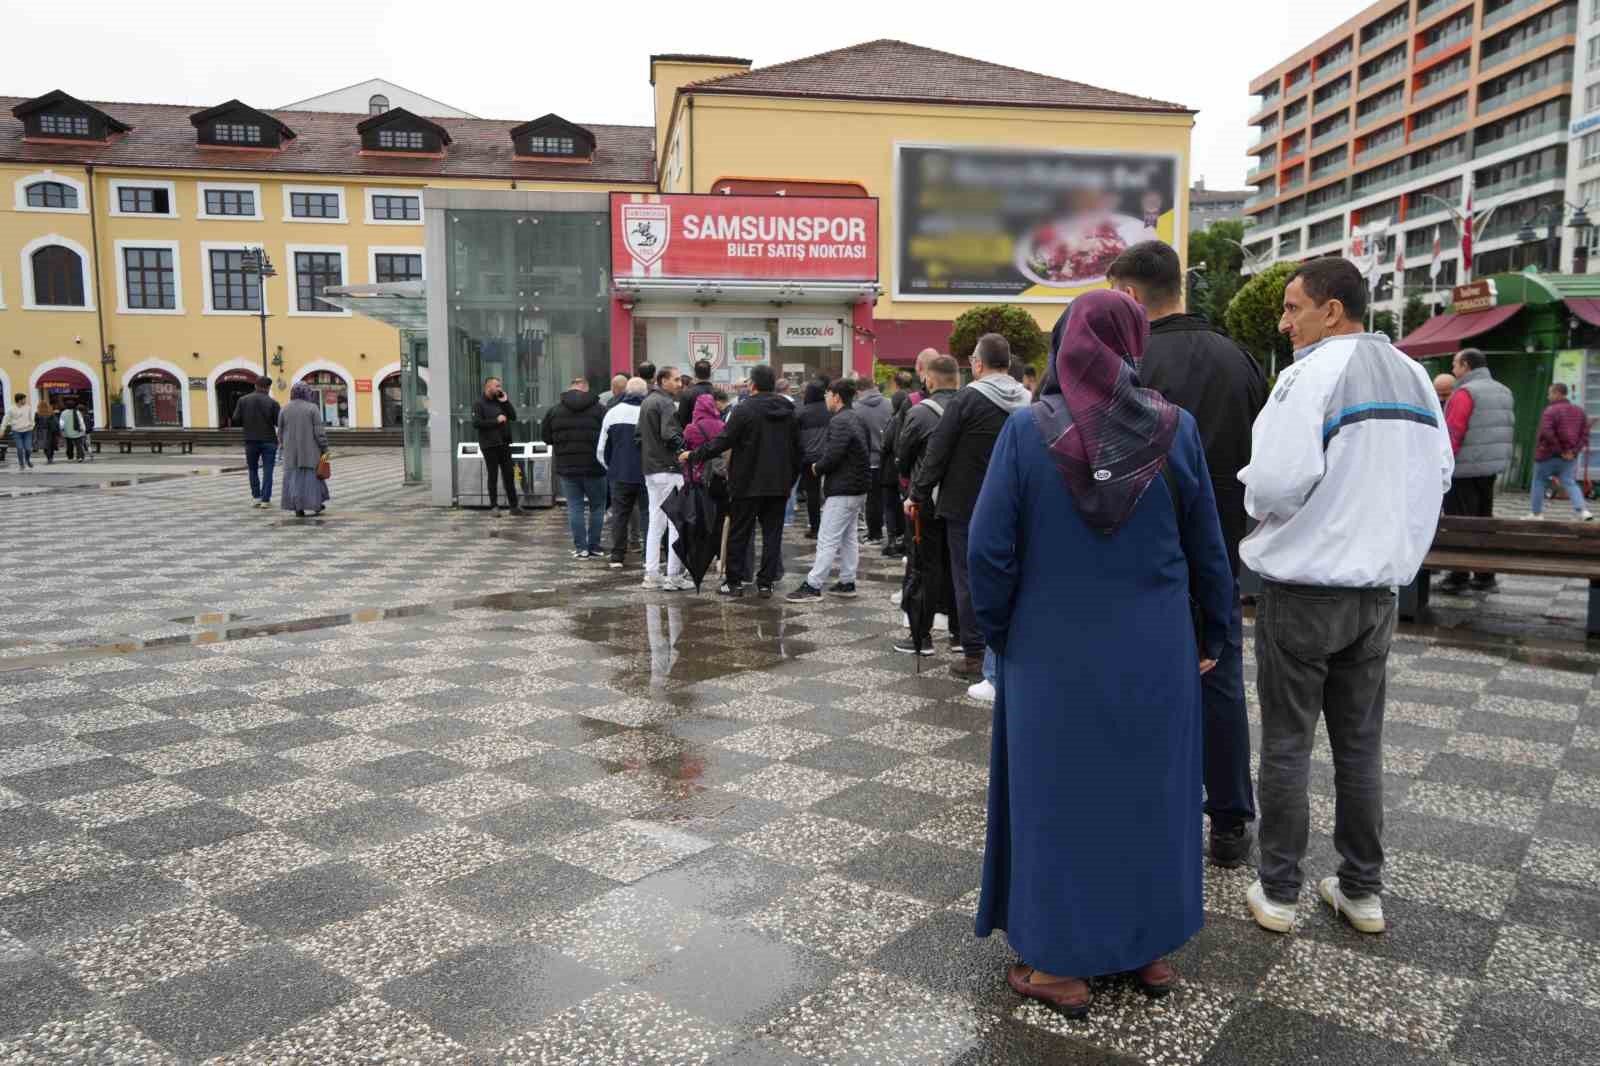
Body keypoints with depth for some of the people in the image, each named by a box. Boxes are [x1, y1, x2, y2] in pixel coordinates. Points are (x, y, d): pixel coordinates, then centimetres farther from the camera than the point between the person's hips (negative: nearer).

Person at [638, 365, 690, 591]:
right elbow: (670, 435, -23)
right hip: (668, 469, -9)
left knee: (655, 524, 14)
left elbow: (638, 434, 20)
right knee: (676, 524, -4)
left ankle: (651, 575, 16)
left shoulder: (646, 402, 17)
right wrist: (686, 448, -11)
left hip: (650, 470, 9)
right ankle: (674, 577, -4)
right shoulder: (666, 403, -13)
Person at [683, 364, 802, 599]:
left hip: (748, 483, -4)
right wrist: (792, 478, 17)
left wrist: (693, 455, -1)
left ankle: (734, 581, 10)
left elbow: (722, 442, -12)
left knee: (740, 533, 6)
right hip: (779, 484, 4)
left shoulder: (744, 410, -11)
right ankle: (766, 582, 8)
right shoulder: (789, 412, 7)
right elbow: (797, 450, 10)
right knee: (772, 533, 8)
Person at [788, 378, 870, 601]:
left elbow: (832, 455, -25)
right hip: (859, 488, 10)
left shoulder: (839, 422, -17)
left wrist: (818, 468, -6)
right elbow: (867, 451, 20)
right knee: (849, 537, 16)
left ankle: (812, 586, -5)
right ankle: (847, 582, 21)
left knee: (828, 540, -8)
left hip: (842, 490, -10)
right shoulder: (858, 420, 14)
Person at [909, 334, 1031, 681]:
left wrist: (918, 495, -4)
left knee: (969, 578, 2)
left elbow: (937, 451, -11)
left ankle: (975, 655, 6)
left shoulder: (968, 398, -12)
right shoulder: (1027, 402, 4)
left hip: (966, 504, -5)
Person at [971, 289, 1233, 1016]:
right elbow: (1207, 548, 1)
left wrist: (998, 635, 2)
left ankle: (1061, 966, 23)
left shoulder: (1028, 428, -12)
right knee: (1150, 790, 18)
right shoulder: (1175, 429, -6)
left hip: (1054, 653, -2)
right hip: (1153, 653, 2)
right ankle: (1150, 948, 34)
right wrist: (1212, 637, 13)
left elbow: (988, 549, -12)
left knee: (1057, 795, 11)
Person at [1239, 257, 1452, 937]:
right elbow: (1439, 472, 14)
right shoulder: (1414, 376, 7)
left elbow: (1278, 481, -24)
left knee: (1286, 745, 5)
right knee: (1361, 745, 15)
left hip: (1303, 591, -6)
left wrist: (1247, 486, -3)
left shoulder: (1314, 373, -16)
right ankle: (1362, 891, 25)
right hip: (1379, 591, 7)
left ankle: (1278, 893, 15)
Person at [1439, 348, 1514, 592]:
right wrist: (1502, 460, 23)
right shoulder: (1503, 391, 14)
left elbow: (1452, 433, -19)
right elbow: (1509, 432, 17)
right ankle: (1485, 577, 18)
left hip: (1464, 470, -8)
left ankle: (1458, 577, 0)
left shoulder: (1465, 393, -13)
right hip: (1492, 468, 8)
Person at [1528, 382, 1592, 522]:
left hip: (1548, 455, -6)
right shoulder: (1578, 410, 9)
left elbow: (1546, 433, -25)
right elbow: (1585, 432, 4)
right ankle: (1583, 511, -11)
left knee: (1539, 482, 9)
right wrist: (1574, 450, -3)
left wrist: (1560, 451, -17)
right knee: (1570, 483, 6)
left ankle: (1536, 513, 13)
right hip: (1569, 457, 6)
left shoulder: (1550, 411, -14)